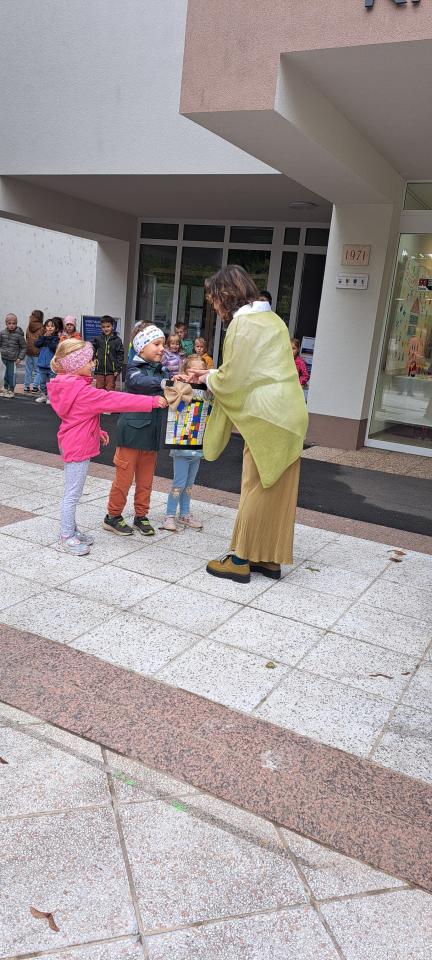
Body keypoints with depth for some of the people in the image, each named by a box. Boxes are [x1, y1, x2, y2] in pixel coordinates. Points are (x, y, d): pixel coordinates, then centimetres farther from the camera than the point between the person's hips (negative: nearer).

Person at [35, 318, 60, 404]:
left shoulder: (56, 338, -5)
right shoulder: (42, 337, 8)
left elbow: (55, 347, -19)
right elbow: (36, 344, -7)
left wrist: (49, 339, -17)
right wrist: (44, 337, -13)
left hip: (52, 365, -5)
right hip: (42, 364, 5)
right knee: (43, 381, 14)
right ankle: (43, 395, 24)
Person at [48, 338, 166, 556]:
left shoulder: (70, 386, 7)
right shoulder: (82, 391, -24)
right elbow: (115, 400, -26)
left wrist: (96, 431, 20)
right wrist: (152, 402, -25)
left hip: (73, 444, 10)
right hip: (78, 447, -10)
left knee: (73, 492, 18)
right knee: (72, 494, 0)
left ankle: (71, 530, 29)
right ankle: (67, 537, 9)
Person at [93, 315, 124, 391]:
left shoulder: (117, 340, -2)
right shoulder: (98, 339, 3)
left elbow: (120, 355, -2)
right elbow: (93, 351, 14)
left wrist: (118, 369, -7)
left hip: (111, 371, -2)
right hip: (100, 371, 2)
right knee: (99, 390, 9)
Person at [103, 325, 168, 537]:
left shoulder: (159, 370, 12)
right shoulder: (134, 367, -7)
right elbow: (139, 381, -29)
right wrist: (163, 383, -45)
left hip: (151, 431, 6)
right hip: (132, 429, -6)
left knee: (146, 478, 12)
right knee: (125, 476, 0)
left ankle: (141, 516, 25)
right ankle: (113, 516, 14)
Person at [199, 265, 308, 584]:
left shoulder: (243, 323, -12)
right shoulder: (270, 318, 17)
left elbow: (232, 379, -11)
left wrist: (210, 378, 8)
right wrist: (218, 376, 13)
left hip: (267, 417, -9)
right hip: (284, 414, 9)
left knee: (257, 489, -1)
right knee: (275, 490, 11)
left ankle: (241, 560, 9)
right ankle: (270, 558, 19)